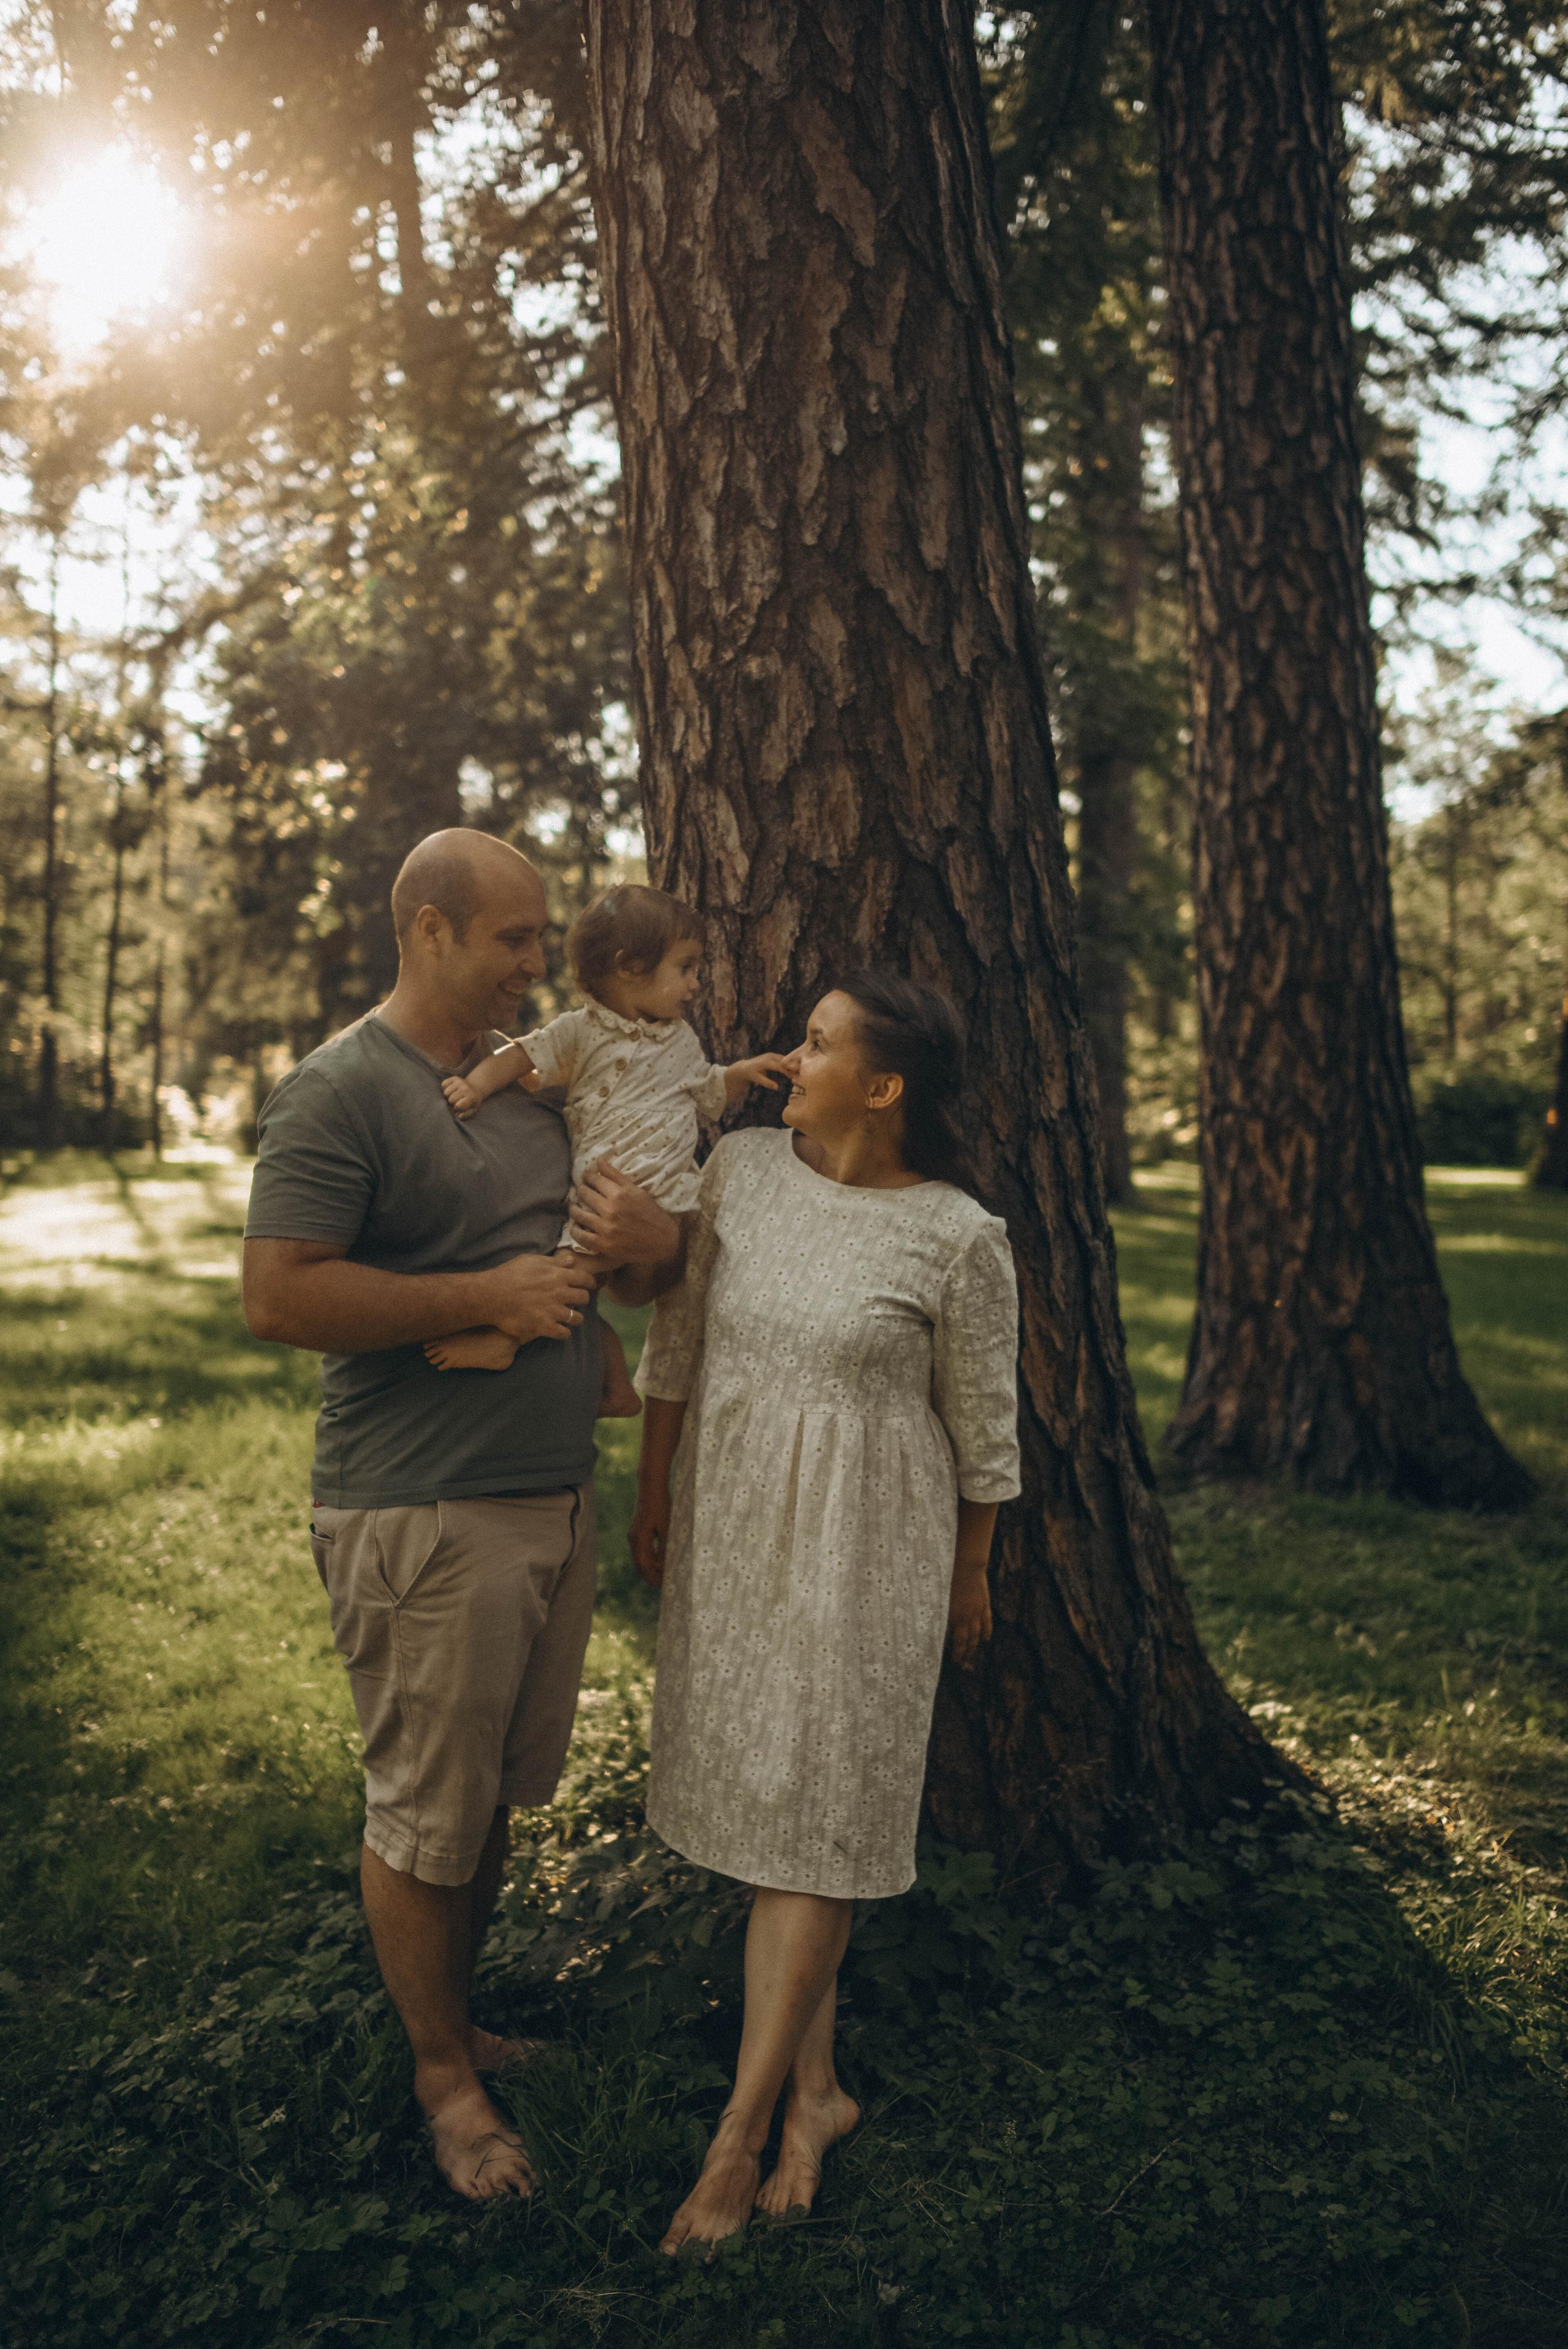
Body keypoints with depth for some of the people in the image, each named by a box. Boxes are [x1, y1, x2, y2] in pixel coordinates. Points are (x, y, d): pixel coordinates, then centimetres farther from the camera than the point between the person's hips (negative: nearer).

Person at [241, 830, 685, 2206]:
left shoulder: (535, 1077, 13)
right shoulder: (341, 1091, -11)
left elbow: (628, 1270, 20)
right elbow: (279, 1297, -20)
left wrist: (655, 1247, -4)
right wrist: (488, 1293, -19)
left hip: (556, 1498, 7)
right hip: (422, 1519, -7)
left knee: (500, 1795, 18)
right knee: (426, 1813, 6)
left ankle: (458, 2016, 38)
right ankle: (441, 2071, 26)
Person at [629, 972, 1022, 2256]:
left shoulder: (959, 1239, -13)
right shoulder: (742, 1168, -3)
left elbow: (982, 1423, -2)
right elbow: (678, 1337, 7)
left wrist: (971, 1575, 7)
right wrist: (652, 1493, 11)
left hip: (859, 1547, -5)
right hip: (729, 1524, 5)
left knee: (813, 1815, 0)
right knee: (760, 1791, 11)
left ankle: (740, 2132, 12)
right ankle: (816, 2089, 27)